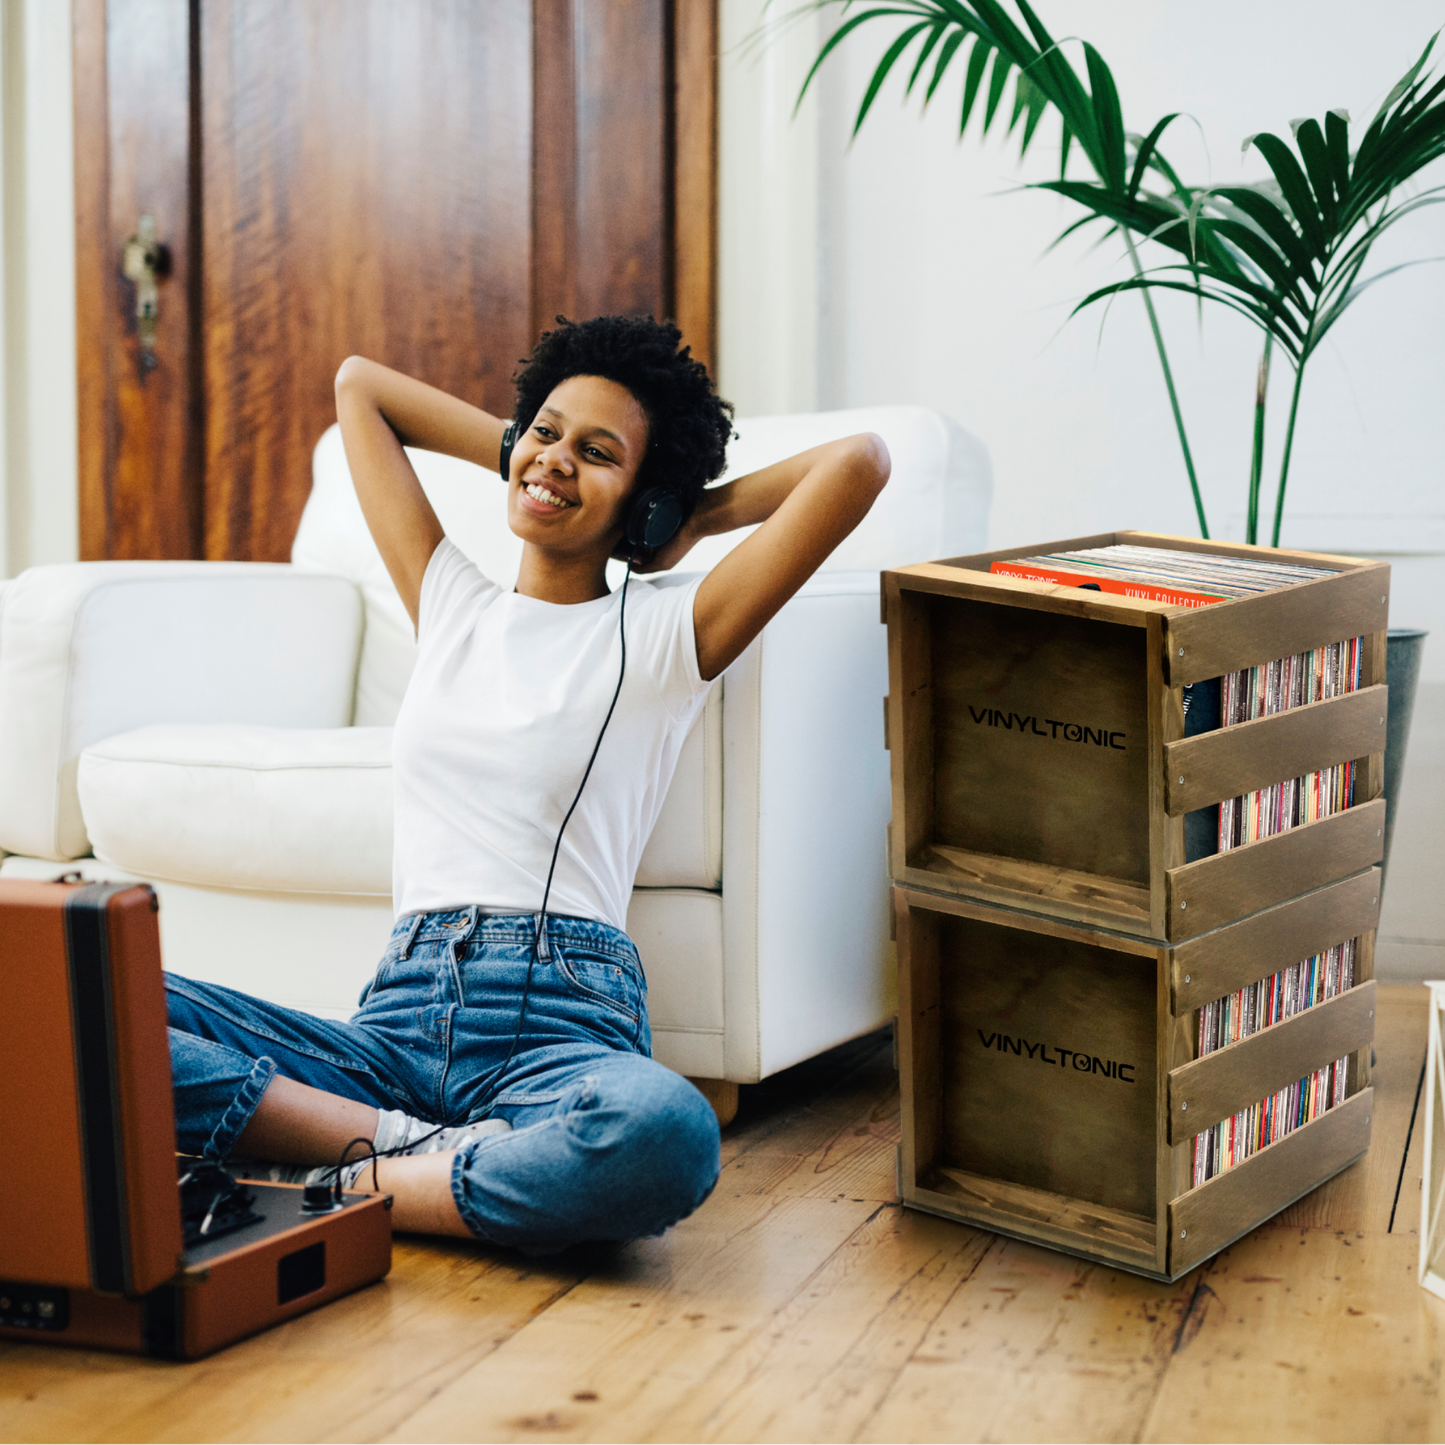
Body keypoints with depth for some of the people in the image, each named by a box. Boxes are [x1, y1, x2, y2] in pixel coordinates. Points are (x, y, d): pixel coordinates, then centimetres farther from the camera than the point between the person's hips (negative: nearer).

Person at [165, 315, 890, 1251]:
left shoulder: (664, 635, 7)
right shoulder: (450, 605, 20)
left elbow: (858, 462, -3)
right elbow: (359, 385, 31)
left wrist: (696, 518, 12)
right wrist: (522, 456, 29)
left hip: (561, 1023, -3)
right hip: (397, 1023, 4)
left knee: (667, 1134, -41)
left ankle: (343, 1192, -21)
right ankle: (405, 1145, -20)